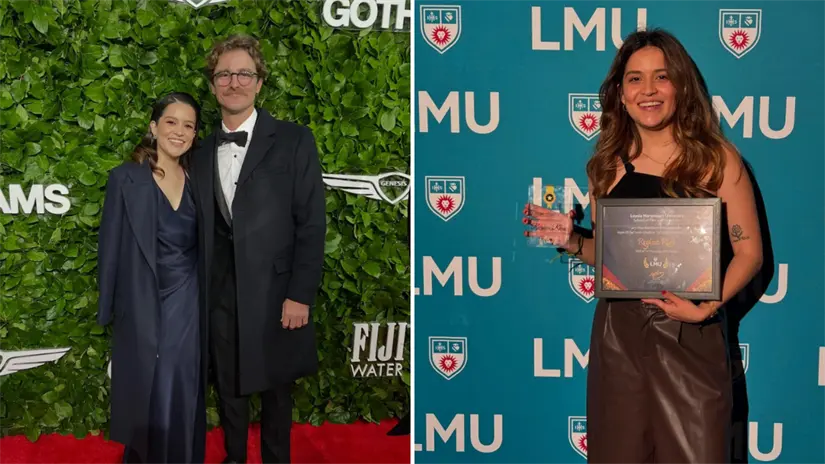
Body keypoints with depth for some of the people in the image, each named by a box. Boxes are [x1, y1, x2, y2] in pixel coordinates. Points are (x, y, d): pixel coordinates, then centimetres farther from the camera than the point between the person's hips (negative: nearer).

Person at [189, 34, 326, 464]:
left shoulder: (293, 141, -4)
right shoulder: (202, 153, 10)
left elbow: (312, 223, -8)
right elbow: (203, 231, 10)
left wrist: (300, 296, -13)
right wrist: (200, 293, 5)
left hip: (274, 294, -3)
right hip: (220, 296, 4)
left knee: (275, 389, 11)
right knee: (228, 389, 15)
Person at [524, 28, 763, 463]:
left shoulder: (716, 157, -4)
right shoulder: (608, 164, 5)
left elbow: (749, 252, -3)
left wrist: (705, 309, -17)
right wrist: (573, 242, -5)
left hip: (691, 335, -2)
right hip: (617, 331, 3)